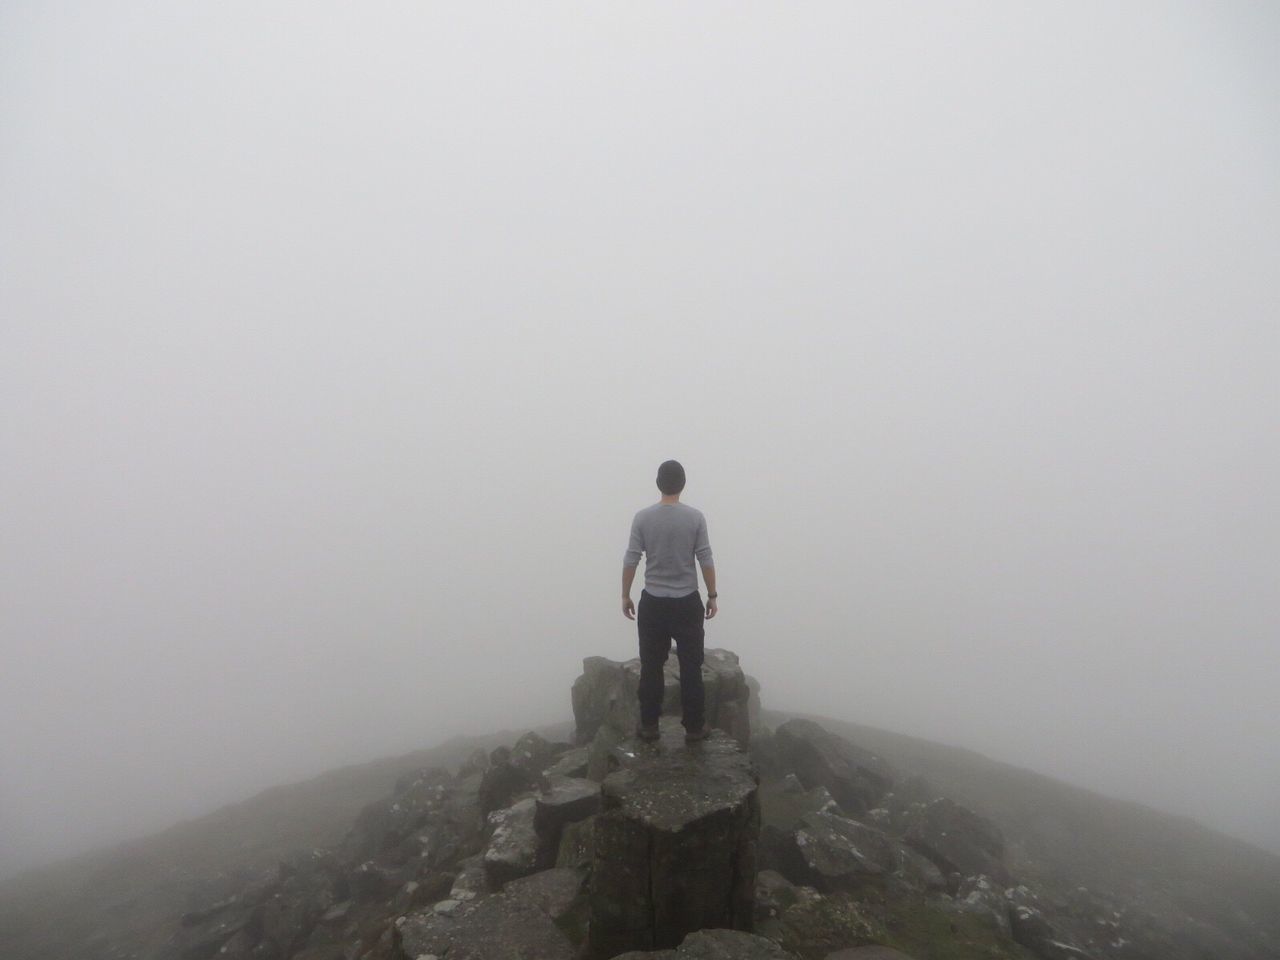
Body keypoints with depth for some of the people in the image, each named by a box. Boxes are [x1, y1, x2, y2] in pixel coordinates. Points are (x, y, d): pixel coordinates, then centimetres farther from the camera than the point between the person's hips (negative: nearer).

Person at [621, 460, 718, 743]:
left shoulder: (643, 517, -6)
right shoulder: (695, 517, -8)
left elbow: (630, 561, -5)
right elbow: (706, 561, -7)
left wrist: (625, 596, 6)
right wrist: (712, 596, 4)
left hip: (652, 603, 1)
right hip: (687, 603, -1)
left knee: (651, 667, 11)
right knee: (691, 667, 9)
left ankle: (649, 726, 19)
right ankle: (694, 727, 16)